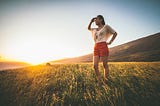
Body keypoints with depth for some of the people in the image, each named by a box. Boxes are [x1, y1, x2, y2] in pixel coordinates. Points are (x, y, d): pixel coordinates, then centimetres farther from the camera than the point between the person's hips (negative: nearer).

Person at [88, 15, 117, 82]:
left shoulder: (106, 26, 7)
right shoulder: (95, 29, 22)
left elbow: (115, 33, 7)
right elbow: (88, 28, 38)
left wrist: (110, 42, -2)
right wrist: (91, 21, 24)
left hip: (103, 46, -5)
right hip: (96, 48, 6)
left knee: (105, 65, -4)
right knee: (95, 65, -5)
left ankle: (106, 82, 2)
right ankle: (99, 81, 2)